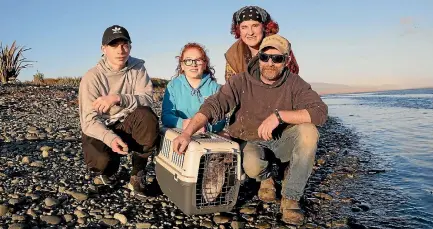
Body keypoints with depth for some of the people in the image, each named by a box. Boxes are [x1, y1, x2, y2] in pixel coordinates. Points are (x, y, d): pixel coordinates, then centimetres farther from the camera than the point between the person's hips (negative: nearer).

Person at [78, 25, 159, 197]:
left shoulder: (137, 67, -6)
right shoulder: (92, 77, -14)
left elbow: (147, 99, -19)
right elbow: (89, 121, -18)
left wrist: (119, 98, -36)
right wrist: (111, 138, -37)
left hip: (127, 125, 2)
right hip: (99, 130, -2)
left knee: (146, 116, -30)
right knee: (103, 161, -31)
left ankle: (137, 175, -11)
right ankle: (107, 170, 13)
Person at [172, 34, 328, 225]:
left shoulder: (294, 83, -11)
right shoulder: (242, 82, -12)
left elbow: (320, 112, -25)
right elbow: (213, 106, -23)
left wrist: (279, 115, -36)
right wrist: (187, 133, -38)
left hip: (282, 141, 1)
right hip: (251, 142, -1)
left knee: (308, 131, -28)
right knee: (252, 166, -34)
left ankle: (290, 198, -15)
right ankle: (266, 178, 8)